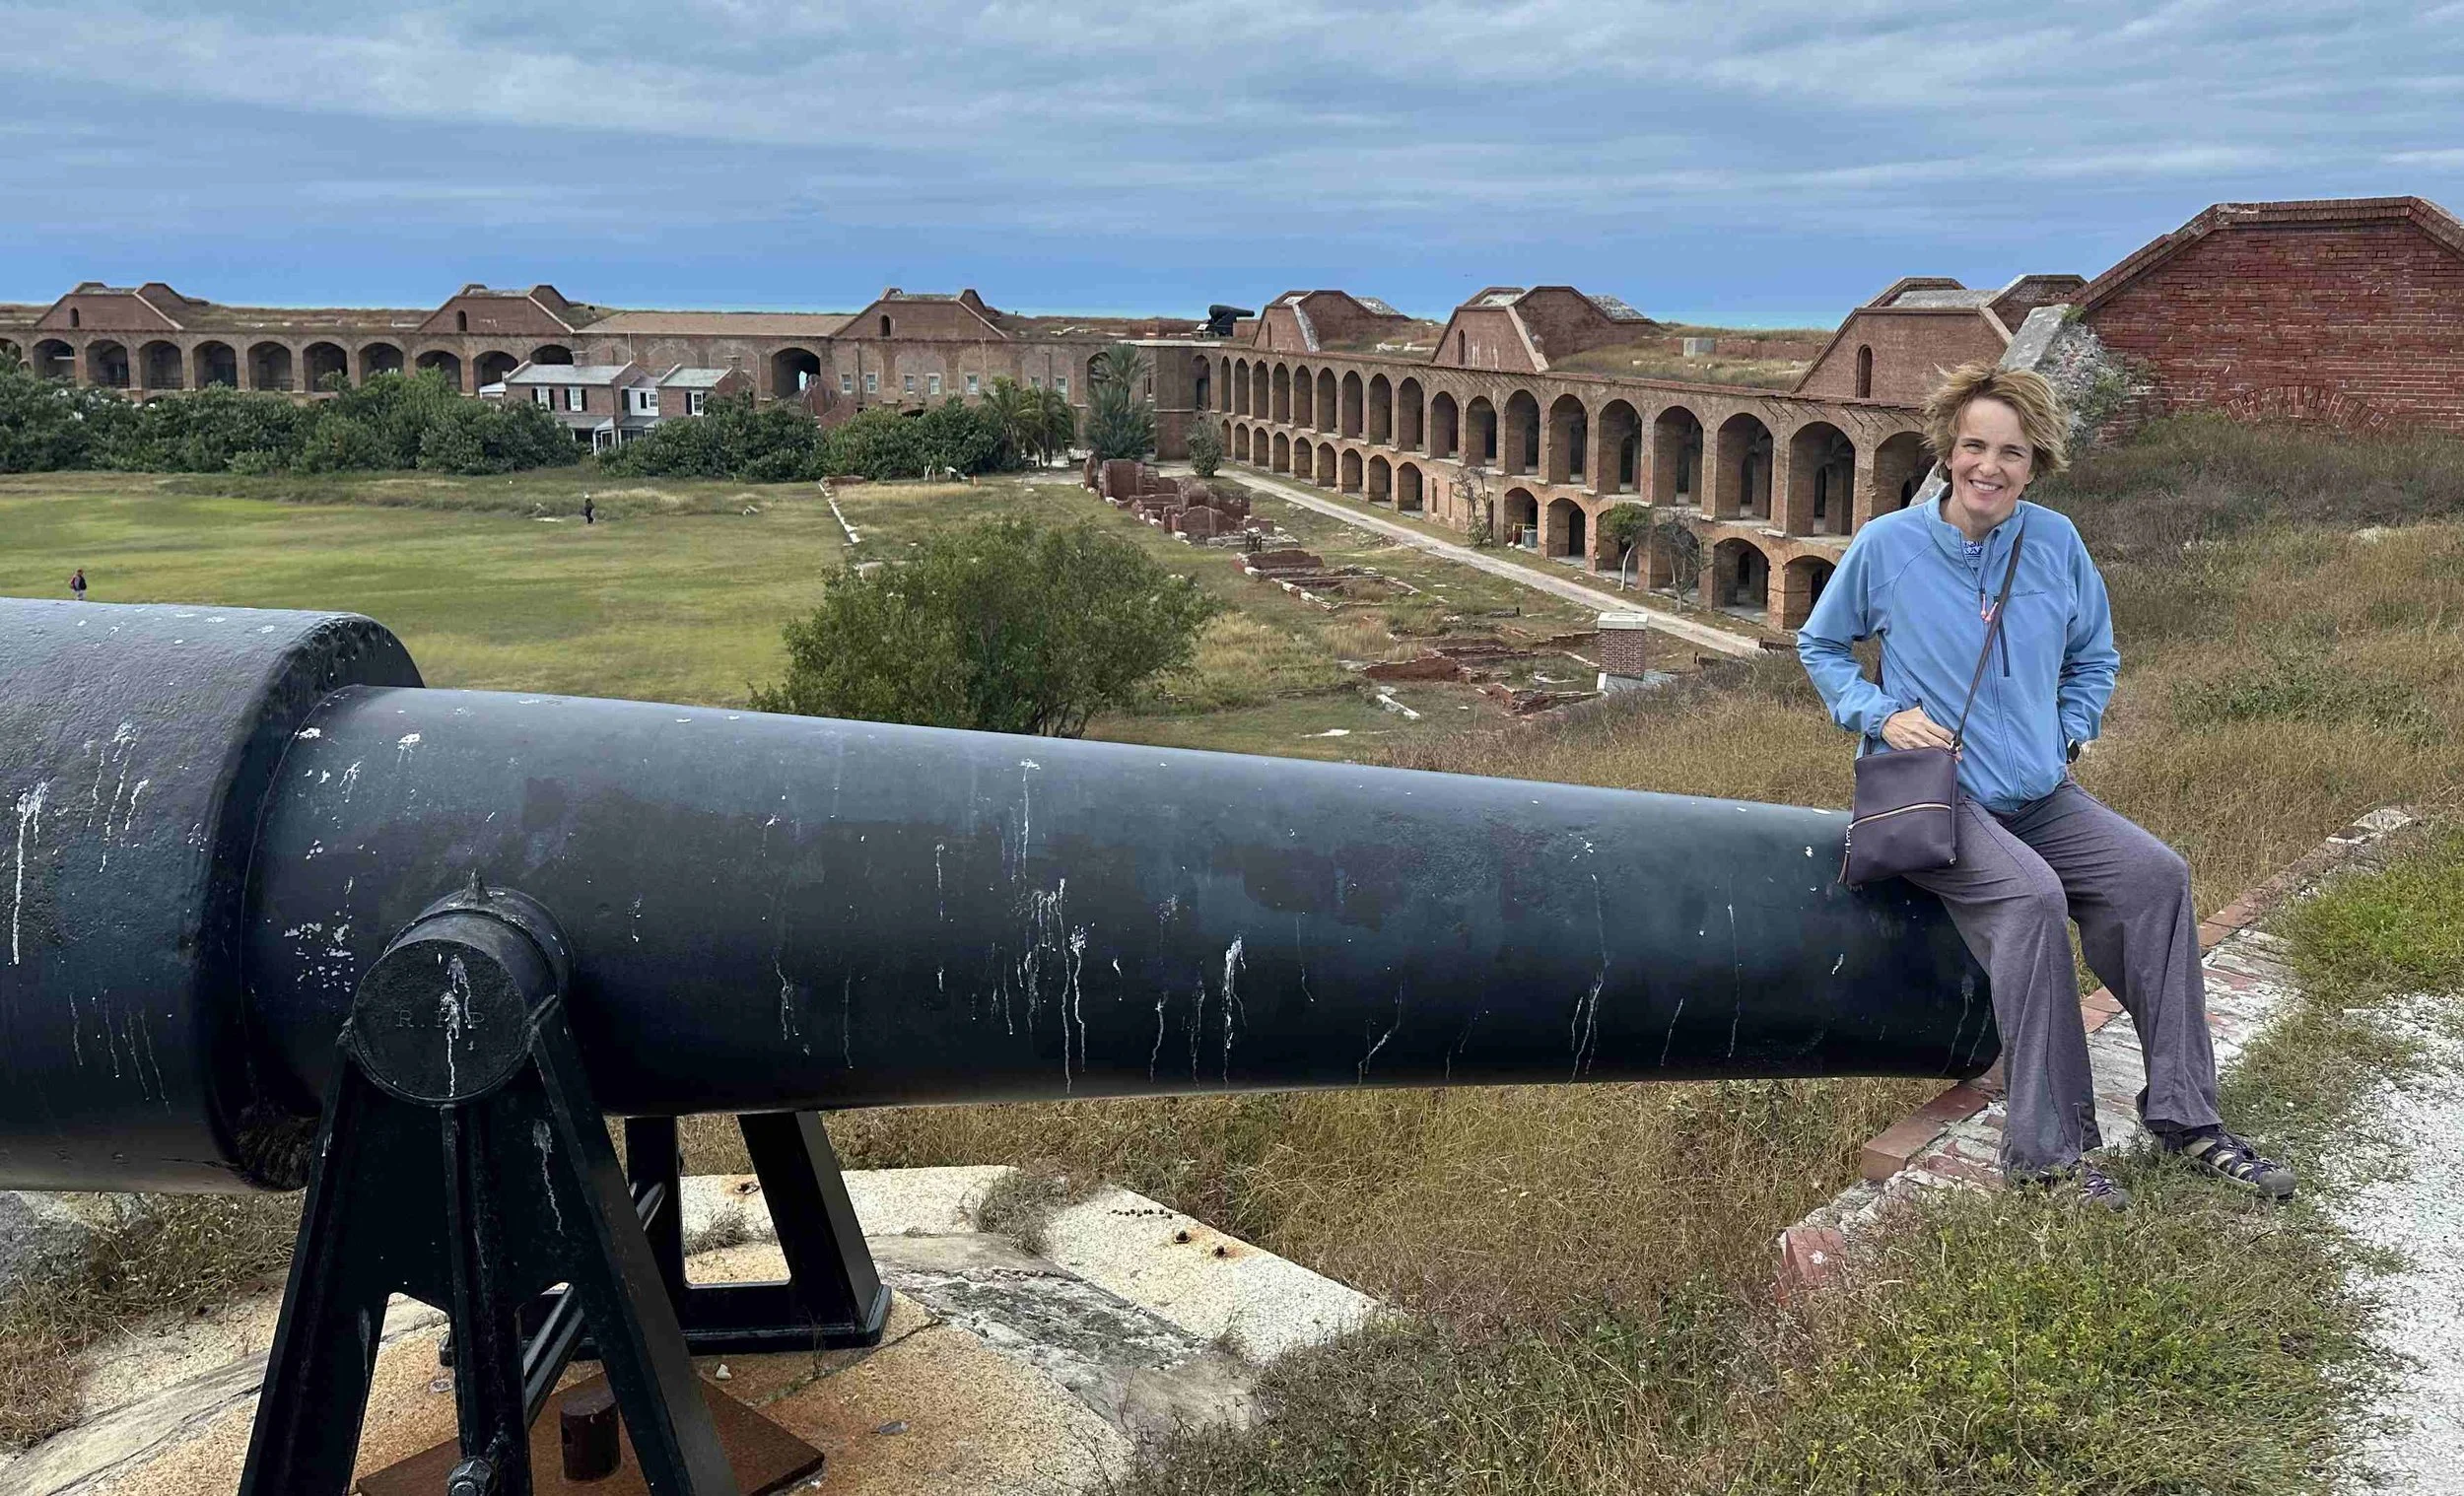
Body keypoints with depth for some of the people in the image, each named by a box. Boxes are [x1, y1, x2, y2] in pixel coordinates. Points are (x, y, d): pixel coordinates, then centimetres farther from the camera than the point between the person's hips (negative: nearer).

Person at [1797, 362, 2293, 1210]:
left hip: (2038, 796, 5)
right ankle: (2048, 1149, -24)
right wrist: (1881, 714, -7)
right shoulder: (1888, 545, -5)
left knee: (2155, 875, -17)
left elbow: (2095, 659, 21)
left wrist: (2065, 736, 4)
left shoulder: (2056, 543, 5)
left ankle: (2184, 1115, -3)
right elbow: (1819, 646, 9)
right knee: (2030, 893, -31)